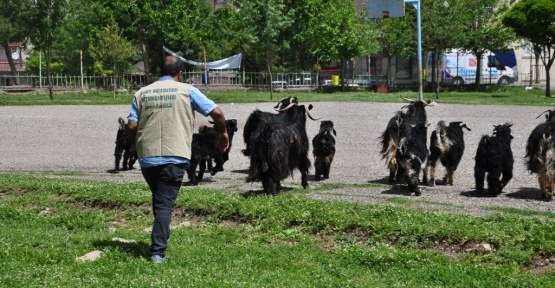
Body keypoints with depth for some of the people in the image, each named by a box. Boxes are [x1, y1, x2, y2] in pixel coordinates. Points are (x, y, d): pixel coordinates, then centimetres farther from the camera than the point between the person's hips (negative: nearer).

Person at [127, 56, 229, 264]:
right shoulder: (186, 90, 3)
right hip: (174, 156, -3)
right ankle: (158, 251, -10)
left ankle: (161, 237, 30)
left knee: (159, 199, 23)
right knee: (165, 203, -3)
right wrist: (222, 132, 17)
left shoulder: (142, 93, 9)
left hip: (146, 157, 3)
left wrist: (137, 143, 23)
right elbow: (216, 112, -1)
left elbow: (132, 126, 2)